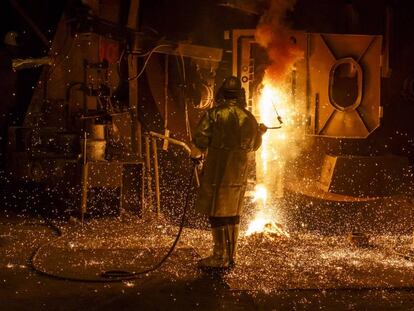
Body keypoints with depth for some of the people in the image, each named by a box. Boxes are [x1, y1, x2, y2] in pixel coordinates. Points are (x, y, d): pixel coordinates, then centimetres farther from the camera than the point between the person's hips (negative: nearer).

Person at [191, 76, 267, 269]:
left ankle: (220, 256, 2)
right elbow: (254, 145, 16)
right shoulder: (248, 117, 6)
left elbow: (200, 139, -13)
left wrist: (196, 155, 7)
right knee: (233, 214, 14)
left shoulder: (214, 113, -8)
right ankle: (230, 255, 22)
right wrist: (260, 131, 37)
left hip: (217, 171, -5)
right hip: (239, 173, 5)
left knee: (217, 213, 0)